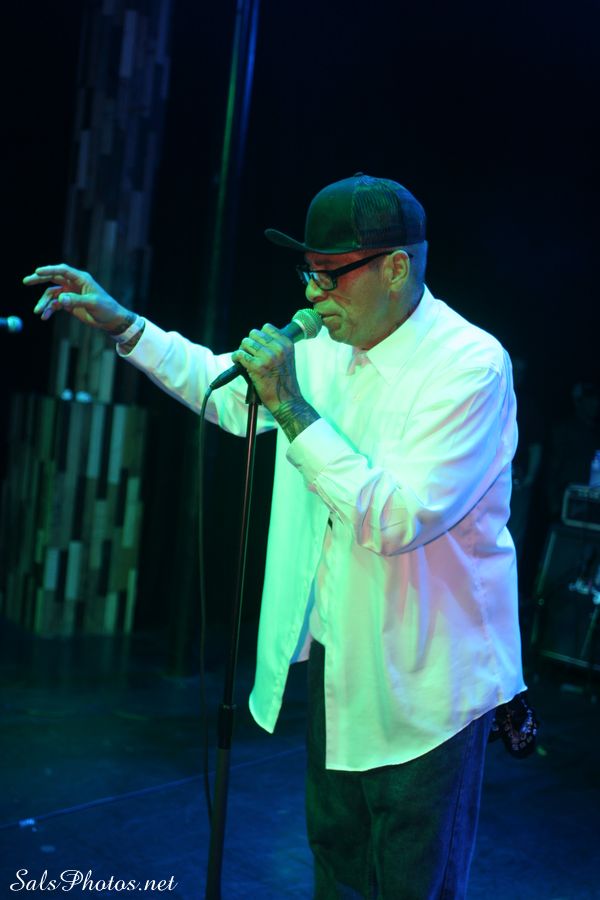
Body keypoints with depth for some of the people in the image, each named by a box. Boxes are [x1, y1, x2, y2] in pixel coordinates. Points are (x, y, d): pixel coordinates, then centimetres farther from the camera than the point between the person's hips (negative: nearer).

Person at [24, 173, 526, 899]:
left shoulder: (470, 364, -22)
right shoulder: (327, 346, 0)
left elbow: (397, 519, -31)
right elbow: (227, 391, 18)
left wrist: (291, 407, -28)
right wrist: (120, 323, 11)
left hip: (424, 683, -7)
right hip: (333, 655, 7)